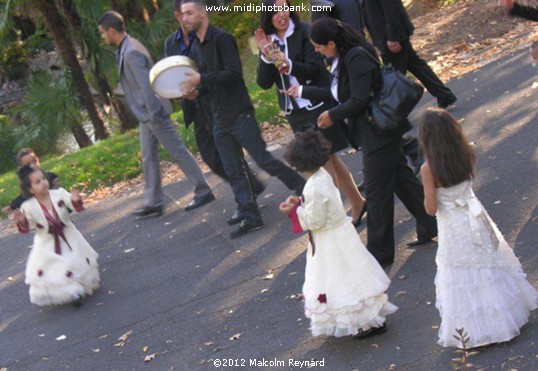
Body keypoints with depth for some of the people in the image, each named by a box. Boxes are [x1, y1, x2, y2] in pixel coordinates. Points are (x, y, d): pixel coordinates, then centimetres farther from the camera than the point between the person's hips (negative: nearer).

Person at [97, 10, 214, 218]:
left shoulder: (131, 53, -22)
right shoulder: (124, 49, 10)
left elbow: (146, 86, -25)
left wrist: (154, 114, -23)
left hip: (154, 113, -10)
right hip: (146, 114, 10)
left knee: (178, 152, -2)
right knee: (148, 158, 11)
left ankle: (203, 192, 6)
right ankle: (153, 203, 15)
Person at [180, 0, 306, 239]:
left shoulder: (222, 39, -12)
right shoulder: (195, 48, 13)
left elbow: (234, 74, -21)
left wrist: (201, 79, -26)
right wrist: (196, 91, -1)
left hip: (239, 114, -8)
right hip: (219, 120, 8)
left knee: (263, 160, -6)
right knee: (233, 172, 5)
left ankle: (305, 190, 9)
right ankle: (250, 217, 9)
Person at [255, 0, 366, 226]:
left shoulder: (303, 32, -10)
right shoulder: (268, 42, 4)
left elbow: (315, 69, -15)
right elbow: (264, 83, -2)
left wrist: (288, 65, -31)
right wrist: (265, 55, -17)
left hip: (319, 104, -5)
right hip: (295, 111, 6)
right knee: (328, 158, 14)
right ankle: (357, 203, 27)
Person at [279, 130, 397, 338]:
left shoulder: (314, 188, -29)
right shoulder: (322, 175, -1)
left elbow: (315, 220, -23)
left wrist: (294, 210, -14)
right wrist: (300, 203, 2)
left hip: (330, 241, -9)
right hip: (339, 232, 9)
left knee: (345, 281, 4)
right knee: (346, 279, 21)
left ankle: (372, 322, 14)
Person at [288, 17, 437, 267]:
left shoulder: (356, 58, -22)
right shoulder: (343, 58, 8)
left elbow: (359, 99, -23)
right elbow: (339, 93, 18)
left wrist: (333, 115, -10)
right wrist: (304, 92, 22)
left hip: (379, 131, -10)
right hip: (376, 130, 10)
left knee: (376, 190, -1)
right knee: (401, 178, 18)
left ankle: (380, 252, 10)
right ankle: (430, 227, 28)